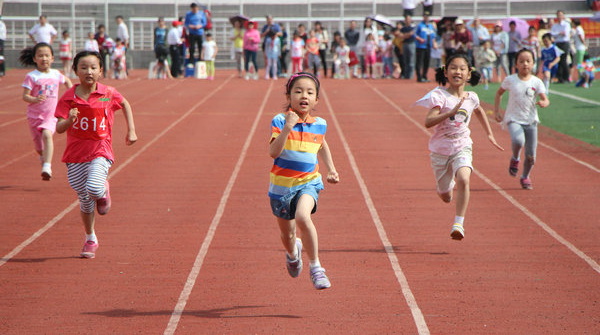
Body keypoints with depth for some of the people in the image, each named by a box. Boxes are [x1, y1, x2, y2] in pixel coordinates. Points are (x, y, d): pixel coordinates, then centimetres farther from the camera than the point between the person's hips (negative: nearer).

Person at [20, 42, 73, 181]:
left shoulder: (56, 74, 2)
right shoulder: (31, 76, -9)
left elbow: (67, 81, 25)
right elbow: (25, 96, -14)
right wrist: (35, 99, -33)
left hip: (51, 114, 0)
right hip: (34, 114, 0)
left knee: (47, 135, -28)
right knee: (38, 147, 13)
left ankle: (47, 167, -36)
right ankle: (44, 157, 48)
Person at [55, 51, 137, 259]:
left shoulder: (108, 94, -4)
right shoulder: (69, 98, -6)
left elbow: (125, 105, 18)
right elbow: (59, 129, -11)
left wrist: (131, 131, 13)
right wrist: (69, 120, -32)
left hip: (100, 151, -1)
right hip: (75, 155, 1)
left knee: (94, 189, -26)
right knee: (85, 201, 8)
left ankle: (104, 191, 12)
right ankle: (90, 240, 29)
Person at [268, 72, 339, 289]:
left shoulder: (319, 125, 1)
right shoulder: (280, 121, -11)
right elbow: (273, 152, -25)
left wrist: (331, 169, 19)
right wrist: (287, 128, -33)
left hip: (308, 183, 0)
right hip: (282, 185, 0)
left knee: (302, 217, -31)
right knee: (287, 234, 15)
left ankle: (315, 267, -18)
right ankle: (293, 252, 54)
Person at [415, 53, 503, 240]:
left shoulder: (471, 98, 1)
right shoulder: (439, 95, -13)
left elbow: (479, 111, 27)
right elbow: (428, 122, -27)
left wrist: (490, 135, 28)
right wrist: (452, 111, -35)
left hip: (462, 148, 2)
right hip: (440, 150, -1)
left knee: (463, 179, -29)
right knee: (446, 196, 10)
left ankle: (459, 224, -24)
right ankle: (449, 185, 49)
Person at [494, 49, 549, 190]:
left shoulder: (536, 82, -3)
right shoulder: (510, 80, -2)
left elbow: (546, 100, -9)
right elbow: (499, 93, 14)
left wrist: (543, 103, -33)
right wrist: (496, 111, 8)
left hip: (531, 121, 2)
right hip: (513, 119, -2)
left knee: (530, 155, 2)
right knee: (518, 141, -33)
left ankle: (525, 177, 29)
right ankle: (515, 159, 1)